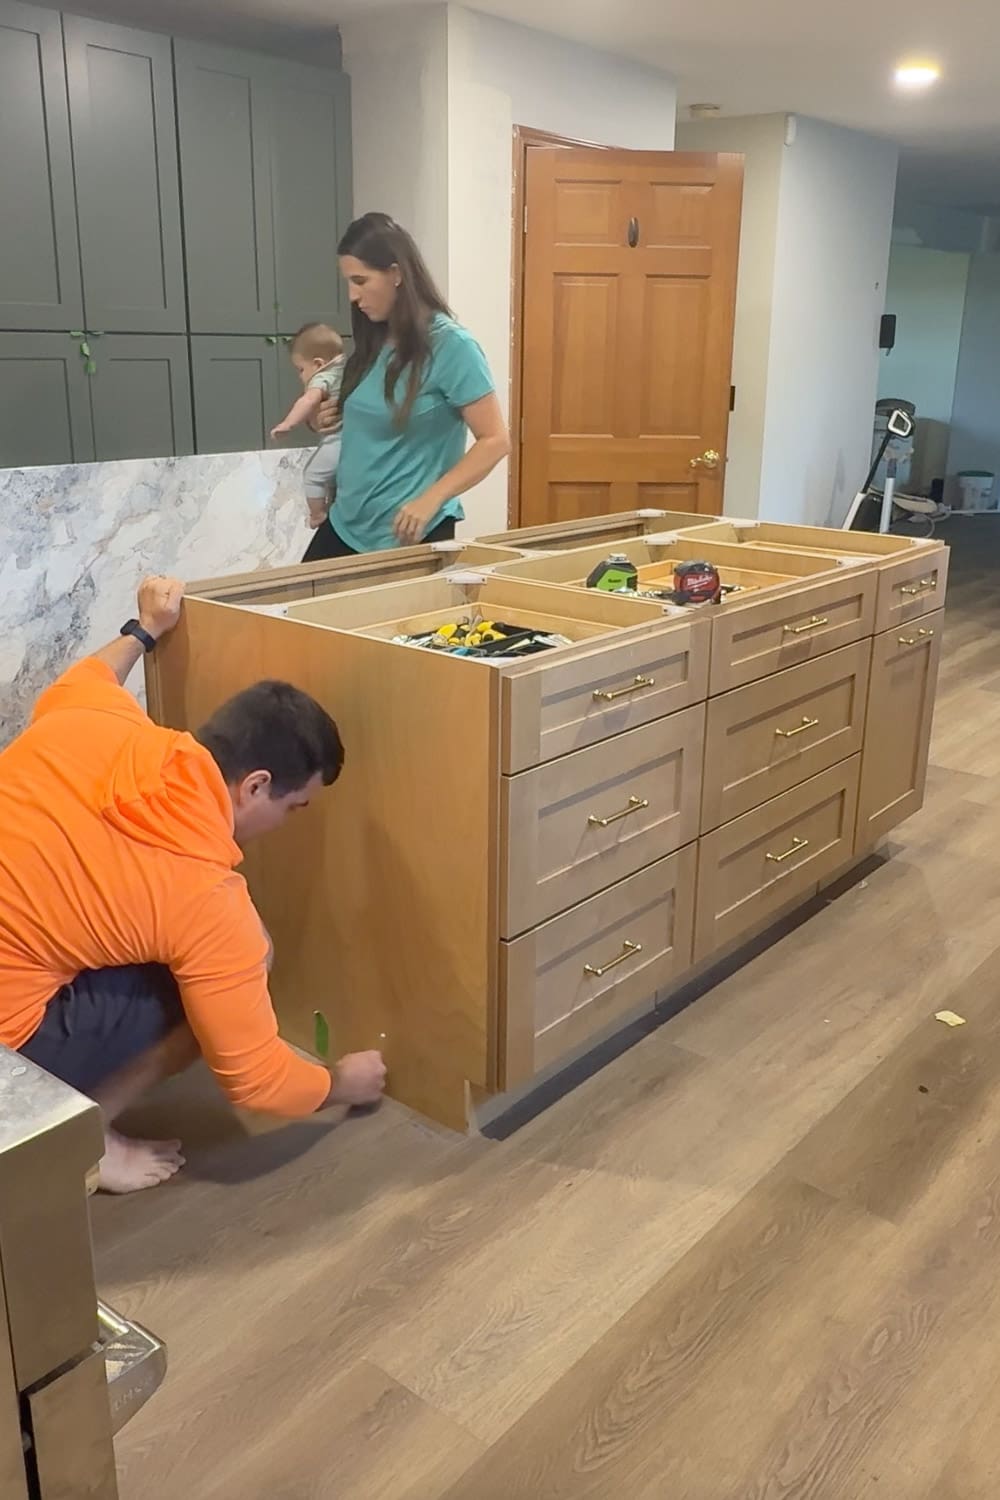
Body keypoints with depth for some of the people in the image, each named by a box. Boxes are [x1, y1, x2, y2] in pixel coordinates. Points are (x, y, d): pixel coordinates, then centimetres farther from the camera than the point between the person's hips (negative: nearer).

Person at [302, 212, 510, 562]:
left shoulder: (451, 345, -13)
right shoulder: (373, 342, 8)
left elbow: (495, 441, -15)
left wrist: (430, 500, -24)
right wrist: (337, 420, 2)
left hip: (408, 534, -7)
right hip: (346, 524, 7)